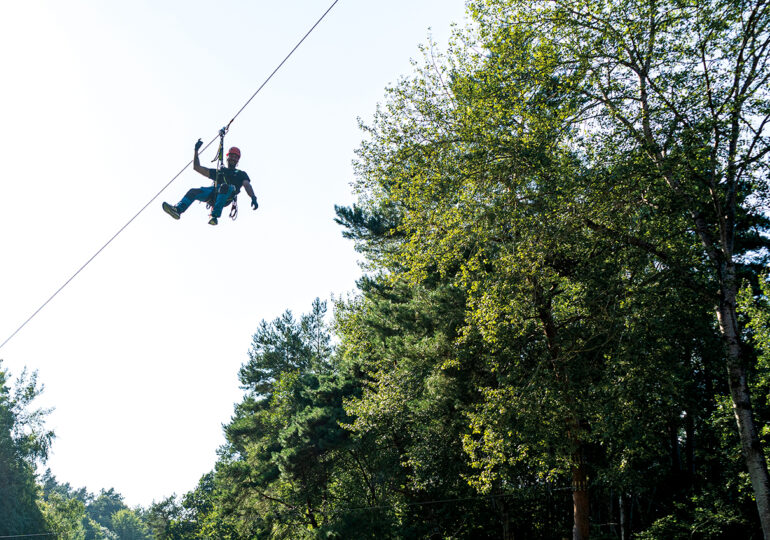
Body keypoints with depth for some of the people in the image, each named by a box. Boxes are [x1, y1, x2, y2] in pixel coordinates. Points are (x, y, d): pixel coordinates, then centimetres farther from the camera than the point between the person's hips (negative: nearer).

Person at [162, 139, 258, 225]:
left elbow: (247, 185, 6)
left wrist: (253, 198, -15)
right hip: (213, 193, 4)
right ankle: (178, 209, -50)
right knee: (194, 191, -23)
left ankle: (215, 216, -51)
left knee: (225, 186, -39)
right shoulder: (218, 172, 35)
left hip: (228, 196, -4)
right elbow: (197, 167, 33)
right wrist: (196, 151, 25)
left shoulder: (241, 174, 26)